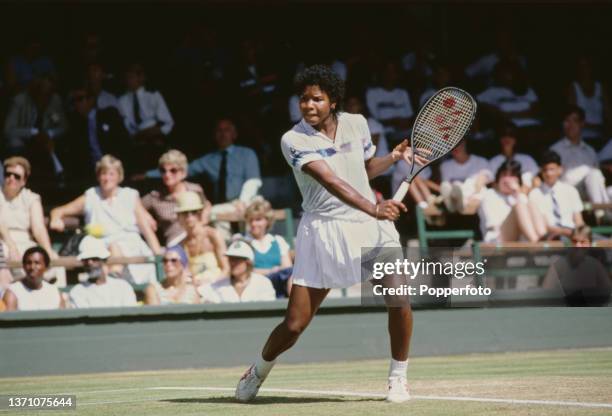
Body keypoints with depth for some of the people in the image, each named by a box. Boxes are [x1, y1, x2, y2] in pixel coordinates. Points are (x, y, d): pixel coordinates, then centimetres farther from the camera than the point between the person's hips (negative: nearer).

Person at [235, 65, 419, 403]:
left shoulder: (356, 124, 3)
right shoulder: (293, 140, -12)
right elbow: (331, 181, -27)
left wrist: (394, 157, 5)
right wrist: (374, 208, -39)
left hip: (370, 224, 3)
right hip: (323, 229, -3)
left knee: (398, 298, -16)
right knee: (294, 325, -4)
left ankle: (398, 378, 6)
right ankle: (258, 371, 27)